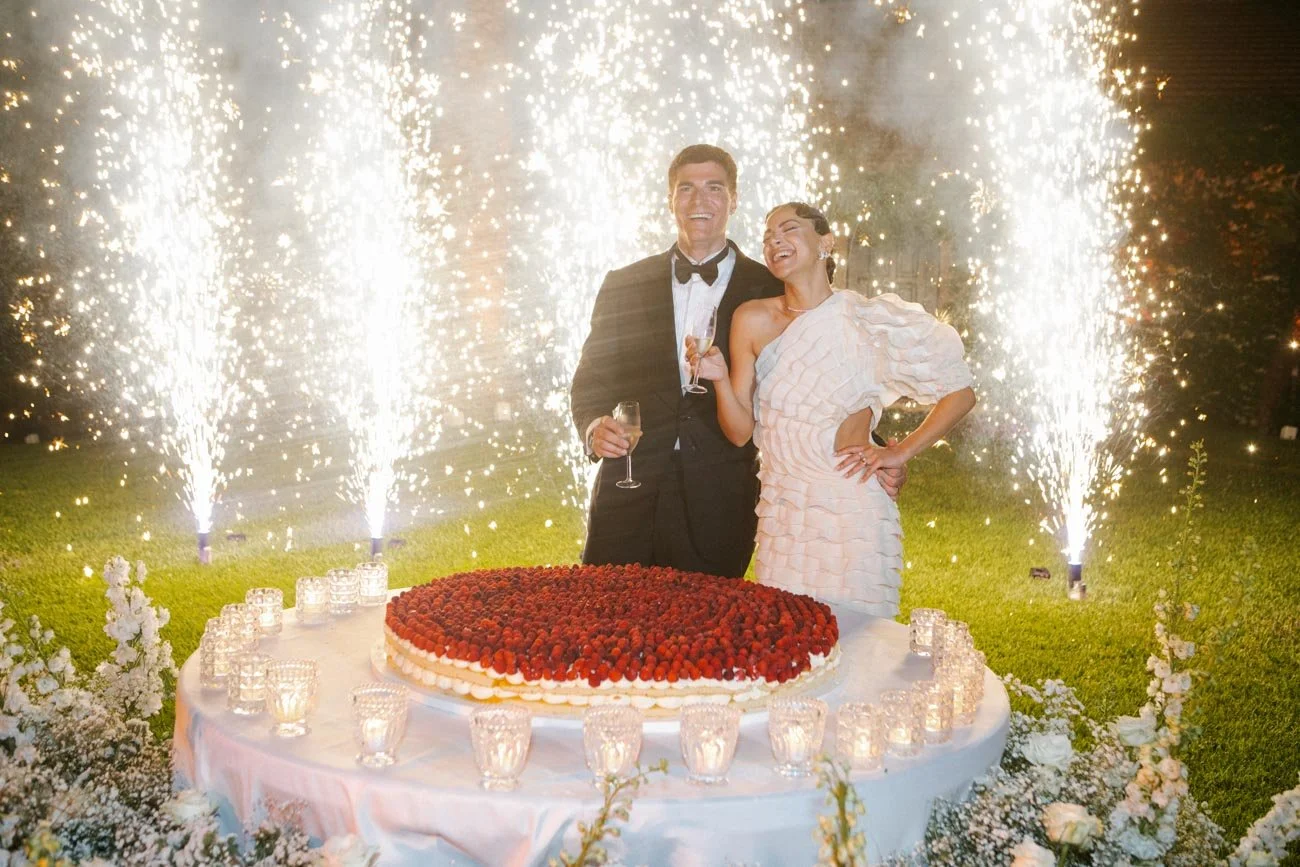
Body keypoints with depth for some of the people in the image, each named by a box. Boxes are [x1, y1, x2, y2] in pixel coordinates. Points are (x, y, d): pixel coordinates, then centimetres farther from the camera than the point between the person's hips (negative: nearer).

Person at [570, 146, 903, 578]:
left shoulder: (771, 291, 6)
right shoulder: (623, 286, 11)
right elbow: (590, 379, 13)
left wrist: (869, 452, -8)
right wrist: (593, 426, -8)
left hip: (718, 506, -1)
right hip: (629, 496, 2)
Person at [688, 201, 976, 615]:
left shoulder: (869, 321, -7)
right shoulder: (753, 320, -1)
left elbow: (960, 394, 1)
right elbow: (739, 432, 0)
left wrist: (900, 452, -4)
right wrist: (721, 378, -15)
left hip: (851, 516, -2)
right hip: (780, 515, 3)